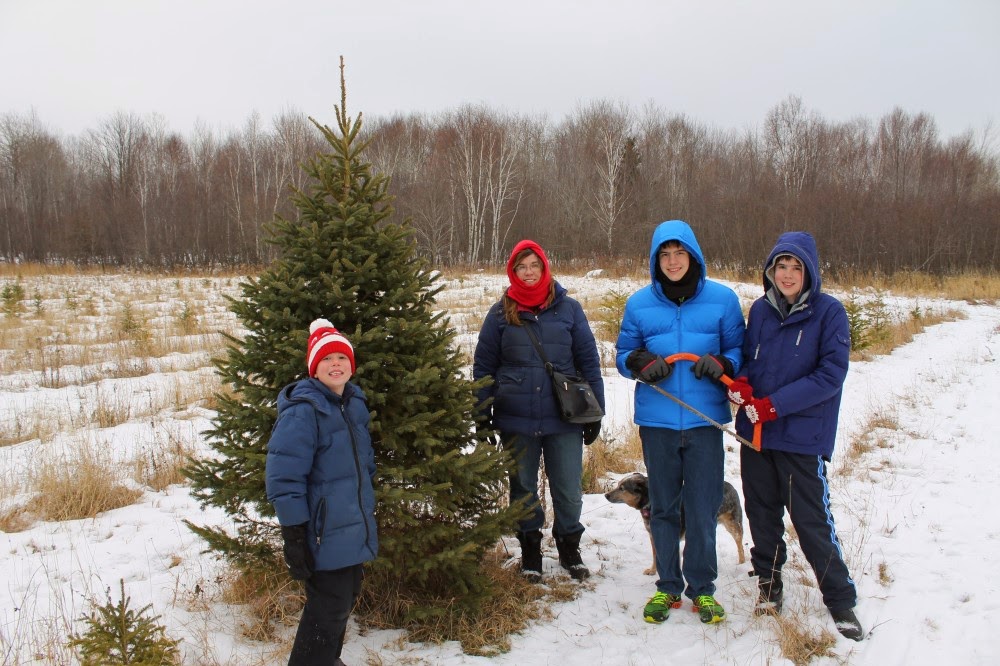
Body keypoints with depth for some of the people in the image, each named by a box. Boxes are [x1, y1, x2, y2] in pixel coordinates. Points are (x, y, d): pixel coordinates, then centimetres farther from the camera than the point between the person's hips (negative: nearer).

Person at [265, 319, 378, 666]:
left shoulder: (354, 402, 5)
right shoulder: (302, 411, -21)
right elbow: (283, 478, -23)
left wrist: (367, 508, 21)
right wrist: (293, 536, -22)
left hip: (354, 528, 9)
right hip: (325, 533, -8)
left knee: (346, 598, 22)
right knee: (329, 610, 0)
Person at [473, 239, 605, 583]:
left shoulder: (568, 309, 2)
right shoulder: (501, 313, 2)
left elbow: (589, 361, 5)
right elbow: (483, 366, 6)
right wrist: (482, 415, 2)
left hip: (563, 418, 0)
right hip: (516, 421, 1)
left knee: (569, 491, 7)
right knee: (523, 489, 13)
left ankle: (569, 546, 29)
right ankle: (530, 548, 31)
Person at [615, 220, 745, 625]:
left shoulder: (722, 299, 2)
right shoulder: (639, 303, 6)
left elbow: (739, 350, 9)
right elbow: (623, 356, 12)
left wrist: (720, 363, -13)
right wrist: (643, 363, -10)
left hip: (705, 420, -1)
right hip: (656, 421, 1)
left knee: (703, 509, 3)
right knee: (662, 508, 11)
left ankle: (702, 587, 21)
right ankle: (668, 586, 25)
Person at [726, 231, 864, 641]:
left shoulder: (829, 312, -8)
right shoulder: (760, 310, 6)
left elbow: (831, 374, -13)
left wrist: (775, 404, -17)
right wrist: (739, 382, -9)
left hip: (803, 436, -4)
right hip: (754, 431, 5)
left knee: (812, 520, -1)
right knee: (762, 511, 14)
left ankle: (841, 601, 16)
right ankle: (768, 583, 33)